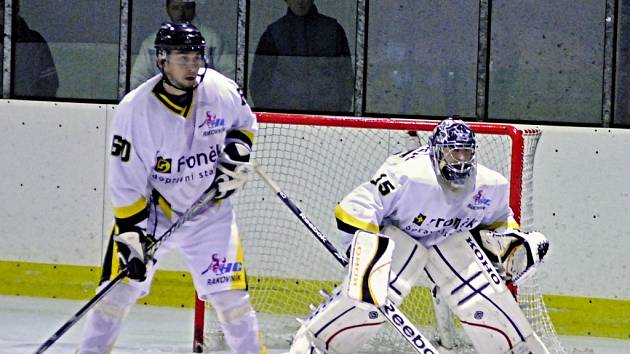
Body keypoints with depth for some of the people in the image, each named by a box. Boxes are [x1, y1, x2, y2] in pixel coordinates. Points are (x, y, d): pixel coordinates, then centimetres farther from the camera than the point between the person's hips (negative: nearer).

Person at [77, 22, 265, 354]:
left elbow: (245, 124, 10)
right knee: (120, 288, -4)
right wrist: (132, 235, -20)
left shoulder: (221, 90, -14)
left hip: (209, 211, 2)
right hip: (150, 209, -2)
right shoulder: (135, 110, -21)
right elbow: (125, 184, -16)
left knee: (230, 295, -2)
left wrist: (236, 154, -9)